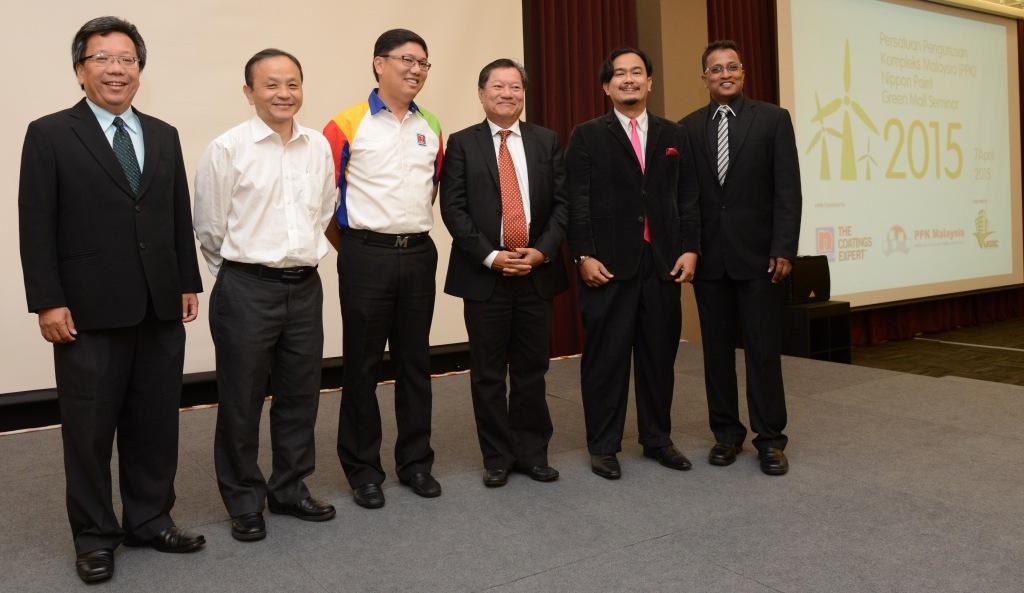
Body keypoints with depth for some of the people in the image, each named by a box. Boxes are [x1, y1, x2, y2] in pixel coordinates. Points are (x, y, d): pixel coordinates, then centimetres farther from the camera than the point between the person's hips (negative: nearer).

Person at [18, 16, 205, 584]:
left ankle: (150, 519, 28)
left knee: (156, 423, 12)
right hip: (89, 311, -4)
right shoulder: (49, 134, -1)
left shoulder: (164, 136, 12)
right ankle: (94, 535, 23)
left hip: (160, 308, 4)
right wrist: (48, 302, -11)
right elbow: (36, 227, -6)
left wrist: (188, 283, 8)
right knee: (90, 428, 7)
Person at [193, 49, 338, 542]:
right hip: (246, 289, -4)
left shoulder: (319, 147, 5)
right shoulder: (227, 149, -8)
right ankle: (244, 503, 23)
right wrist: (240, 270, 6)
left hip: (305, 286, 5)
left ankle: (290, 489, 30)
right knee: (241, 401, 6)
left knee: (300, 394, 13)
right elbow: (208, 228, -3)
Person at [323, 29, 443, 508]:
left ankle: (415, 461, 25)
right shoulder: (347, 126, -6)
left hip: (419, 254, 5)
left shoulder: (431, 129, 10)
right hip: (366, 257, -4)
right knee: (362, 364, 5)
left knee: (415, 361, 11)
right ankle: (362, 469, 18)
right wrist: (353, 248, 2)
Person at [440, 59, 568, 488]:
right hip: (484, 274, -2)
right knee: (488, 372, 6)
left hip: (537, 271, 2)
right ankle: (497, 457, 19)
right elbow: (453, 208, -5)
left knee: (531, 369, 9)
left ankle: (532, 452, 23)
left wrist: (542, 251, -9)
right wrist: (490, 256, -13)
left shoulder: (547, 141, 10)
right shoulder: (462, 144, 3)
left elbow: (562, 202, 5)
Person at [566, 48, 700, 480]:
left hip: (663, 263, 4)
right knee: (606, 357, 2)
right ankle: (603, 446, 14)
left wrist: (689, 249, 1)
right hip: (608, 264, -3)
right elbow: (577, 202, -4)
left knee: (660, 354, 10)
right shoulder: (587, 136, 3)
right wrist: (584, 256, -11)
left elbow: (687, 197, 11)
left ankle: (657, 439, 24)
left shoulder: (672, 135, 14)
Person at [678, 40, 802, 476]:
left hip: (758, 253, -2)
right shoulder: (688, 127, 8)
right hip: (708, 255, 2)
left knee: (763, 350, 1)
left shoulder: (773, 119, 2)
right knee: (716, 350, 8)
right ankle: (726, 433, 20)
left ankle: (770, 439, 13)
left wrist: (784, 249, -10)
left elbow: (788, 191, -3)